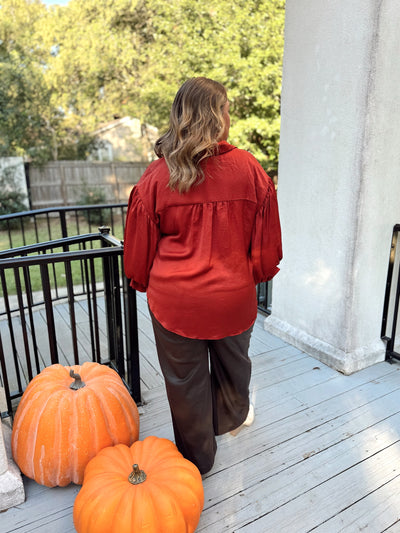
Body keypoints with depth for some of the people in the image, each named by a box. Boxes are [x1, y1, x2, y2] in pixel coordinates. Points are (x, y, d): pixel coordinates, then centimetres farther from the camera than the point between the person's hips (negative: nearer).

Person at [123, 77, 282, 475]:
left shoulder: (156, 176, -9)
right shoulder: (249, 169, -7)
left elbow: (139, 248, 0)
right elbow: (266, 240, 1)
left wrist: (142, 281, 20)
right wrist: (258, 273, 21)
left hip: (174, 298, -1)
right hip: (233, 295, 2)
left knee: (185, 381, 17)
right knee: (232, 362, 28)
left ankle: (196, 458, 40)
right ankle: (232, 417, 58)